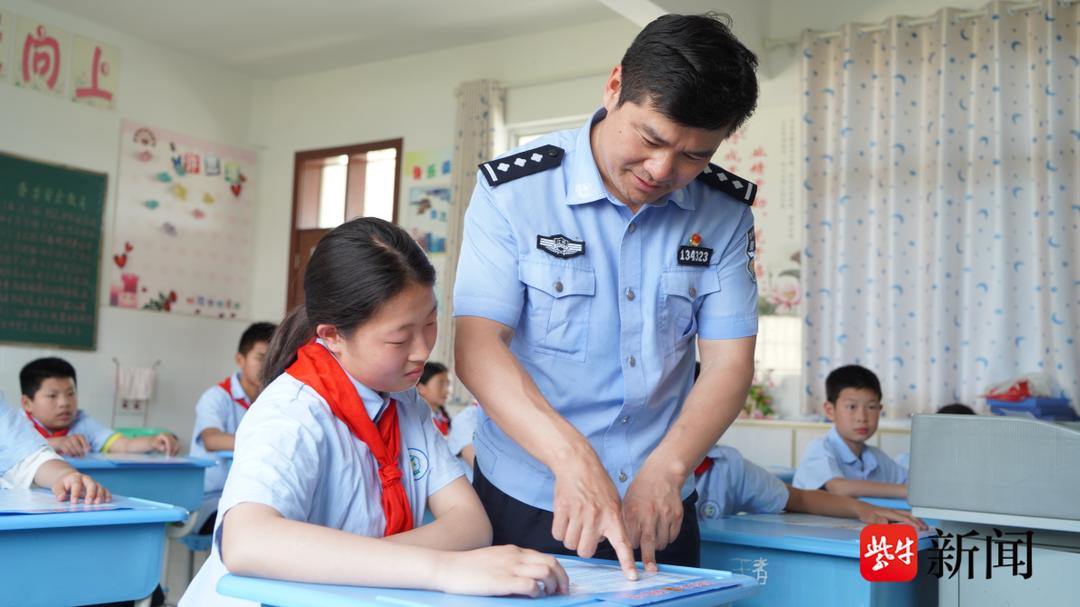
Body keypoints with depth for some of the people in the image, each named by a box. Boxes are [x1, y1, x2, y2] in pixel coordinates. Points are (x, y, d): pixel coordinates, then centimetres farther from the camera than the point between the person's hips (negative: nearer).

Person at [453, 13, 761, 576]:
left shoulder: (725, 211, -4)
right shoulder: (513, 189, -11)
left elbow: (730, 362, -6)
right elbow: (478, 346, -18)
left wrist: (665, 470, -23)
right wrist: (573, 457, -32)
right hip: (525, 502, -2)